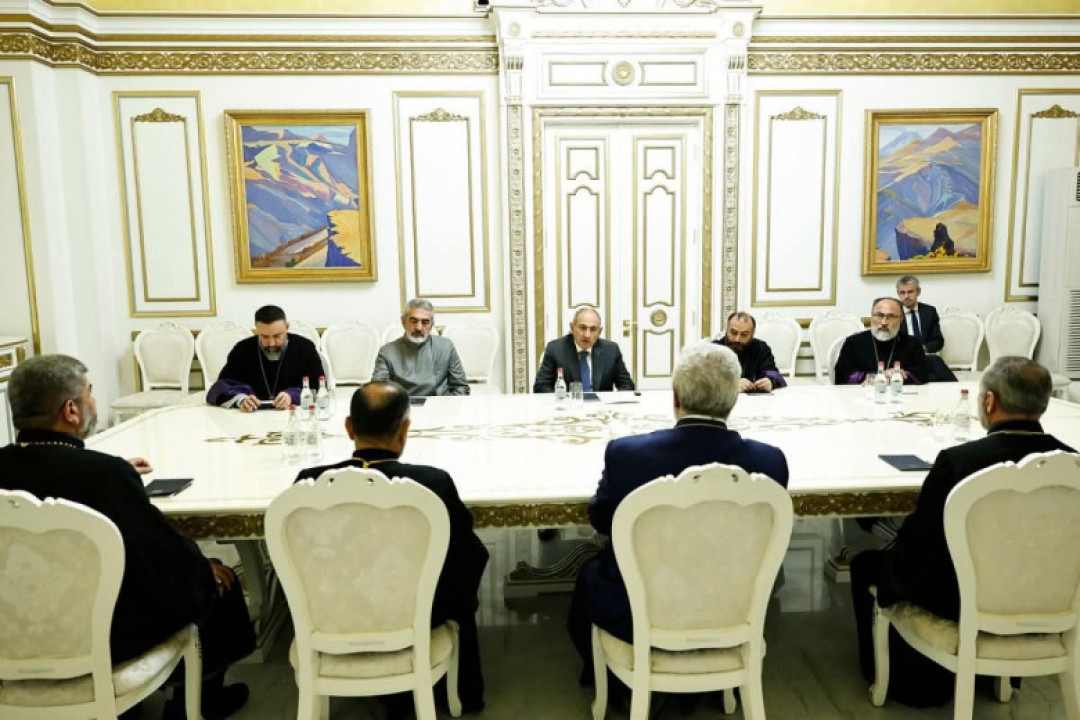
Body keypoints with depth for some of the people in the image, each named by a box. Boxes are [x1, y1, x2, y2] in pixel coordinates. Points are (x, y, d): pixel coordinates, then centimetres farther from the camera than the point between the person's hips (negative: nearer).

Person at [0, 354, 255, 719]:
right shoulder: (104, 473, -30)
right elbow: (171, 556, -21)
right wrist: (208, 572, -1)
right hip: (102, 637, -7)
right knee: (218, 581, 15)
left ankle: (181, 687, 42)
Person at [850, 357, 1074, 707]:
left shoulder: (958, 461, -29)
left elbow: (917, 538, -17)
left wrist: (894, 547, 6)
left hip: (963, 600, -5)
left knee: (867, 565, 17)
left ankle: (909, 680, 28)